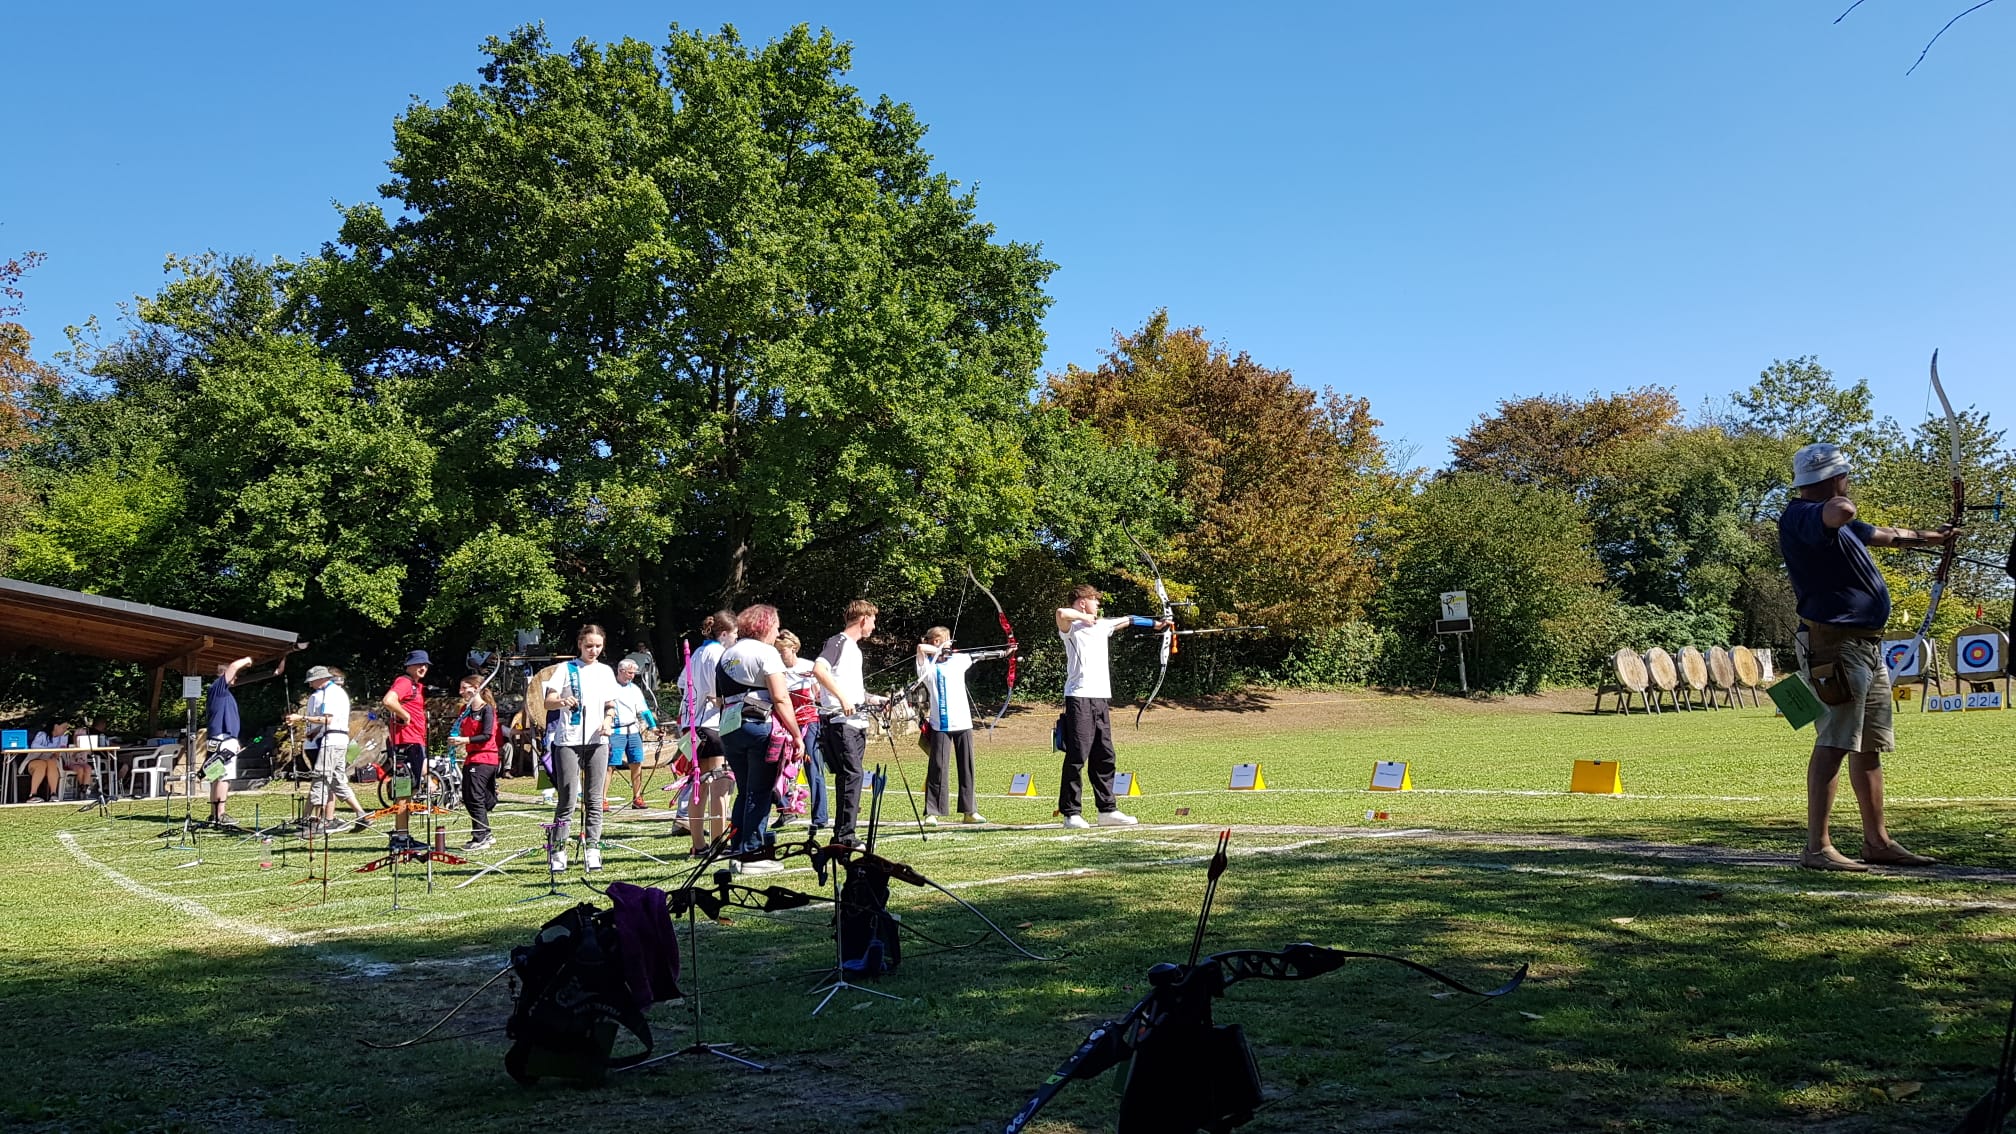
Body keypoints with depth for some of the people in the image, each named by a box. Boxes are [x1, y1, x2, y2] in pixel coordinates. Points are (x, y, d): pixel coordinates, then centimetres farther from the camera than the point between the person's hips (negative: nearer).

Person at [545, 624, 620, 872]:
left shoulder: (605, 672, 16)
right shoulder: (565, 668, 6)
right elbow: (548, 702, -3)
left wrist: (608, 719, -4)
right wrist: (562, 701, -25)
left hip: (597, 740, 3)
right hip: (568, 740, -3)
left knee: (594, 798, 2)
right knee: (567, 799, -5)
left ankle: (592, 850, 5)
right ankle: (558, 850, 2)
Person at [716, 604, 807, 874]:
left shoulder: (727, 654, 18)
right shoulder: (765, 652, -5)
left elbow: (720, 698, 16)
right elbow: (780, 698, -13)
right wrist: (796, 734, -12)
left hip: (728, 729, 7)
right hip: (760, 727, -7)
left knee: (745, 792, 15)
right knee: (759, 793, -1)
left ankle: (737, 852, 14)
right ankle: (752, 855, -1)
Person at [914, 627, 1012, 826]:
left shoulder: (958, 660, 12)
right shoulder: (927, 665, -2)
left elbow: (980, 656, 14)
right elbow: (921, 647, -18)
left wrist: (1003, 652, 7)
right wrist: (940, 651, -5)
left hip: (963, 721, 5)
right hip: (940, 724, -4)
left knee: (967, 766, 7)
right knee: (938, 767, -4)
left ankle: (969, 810, 14)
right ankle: (932, 812, 1)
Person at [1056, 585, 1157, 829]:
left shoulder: (1101, 625, 19)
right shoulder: (1071, 626, -5)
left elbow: (1127, 619, 32)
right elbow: (1061, 612, -27)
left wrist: (1154, 623, 39)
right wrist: (1084, 617, -11)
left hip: (1101, 698, 8)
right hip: (1079, 697, -8)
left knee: (1104, 756, 9)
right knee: (1076, 756, -7)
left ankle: (1107, 810, 16)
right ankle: (1071, 813, -3)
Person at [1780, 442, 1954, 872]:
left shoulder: (1834, 521, 21)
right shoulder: (1801, 517, -15)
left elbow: (1884, 535, 36)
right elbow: (1837, 513, -37)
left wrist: (1928, 538, 47)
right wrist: (1843, 507, -13)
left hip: (1868, 646, 11)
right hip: (1837, 645, -11)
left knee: (1870, 747, 15)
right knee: (1833, 744, -14)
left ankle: (1877, 841, 23)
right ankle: (1817, 847, -15)